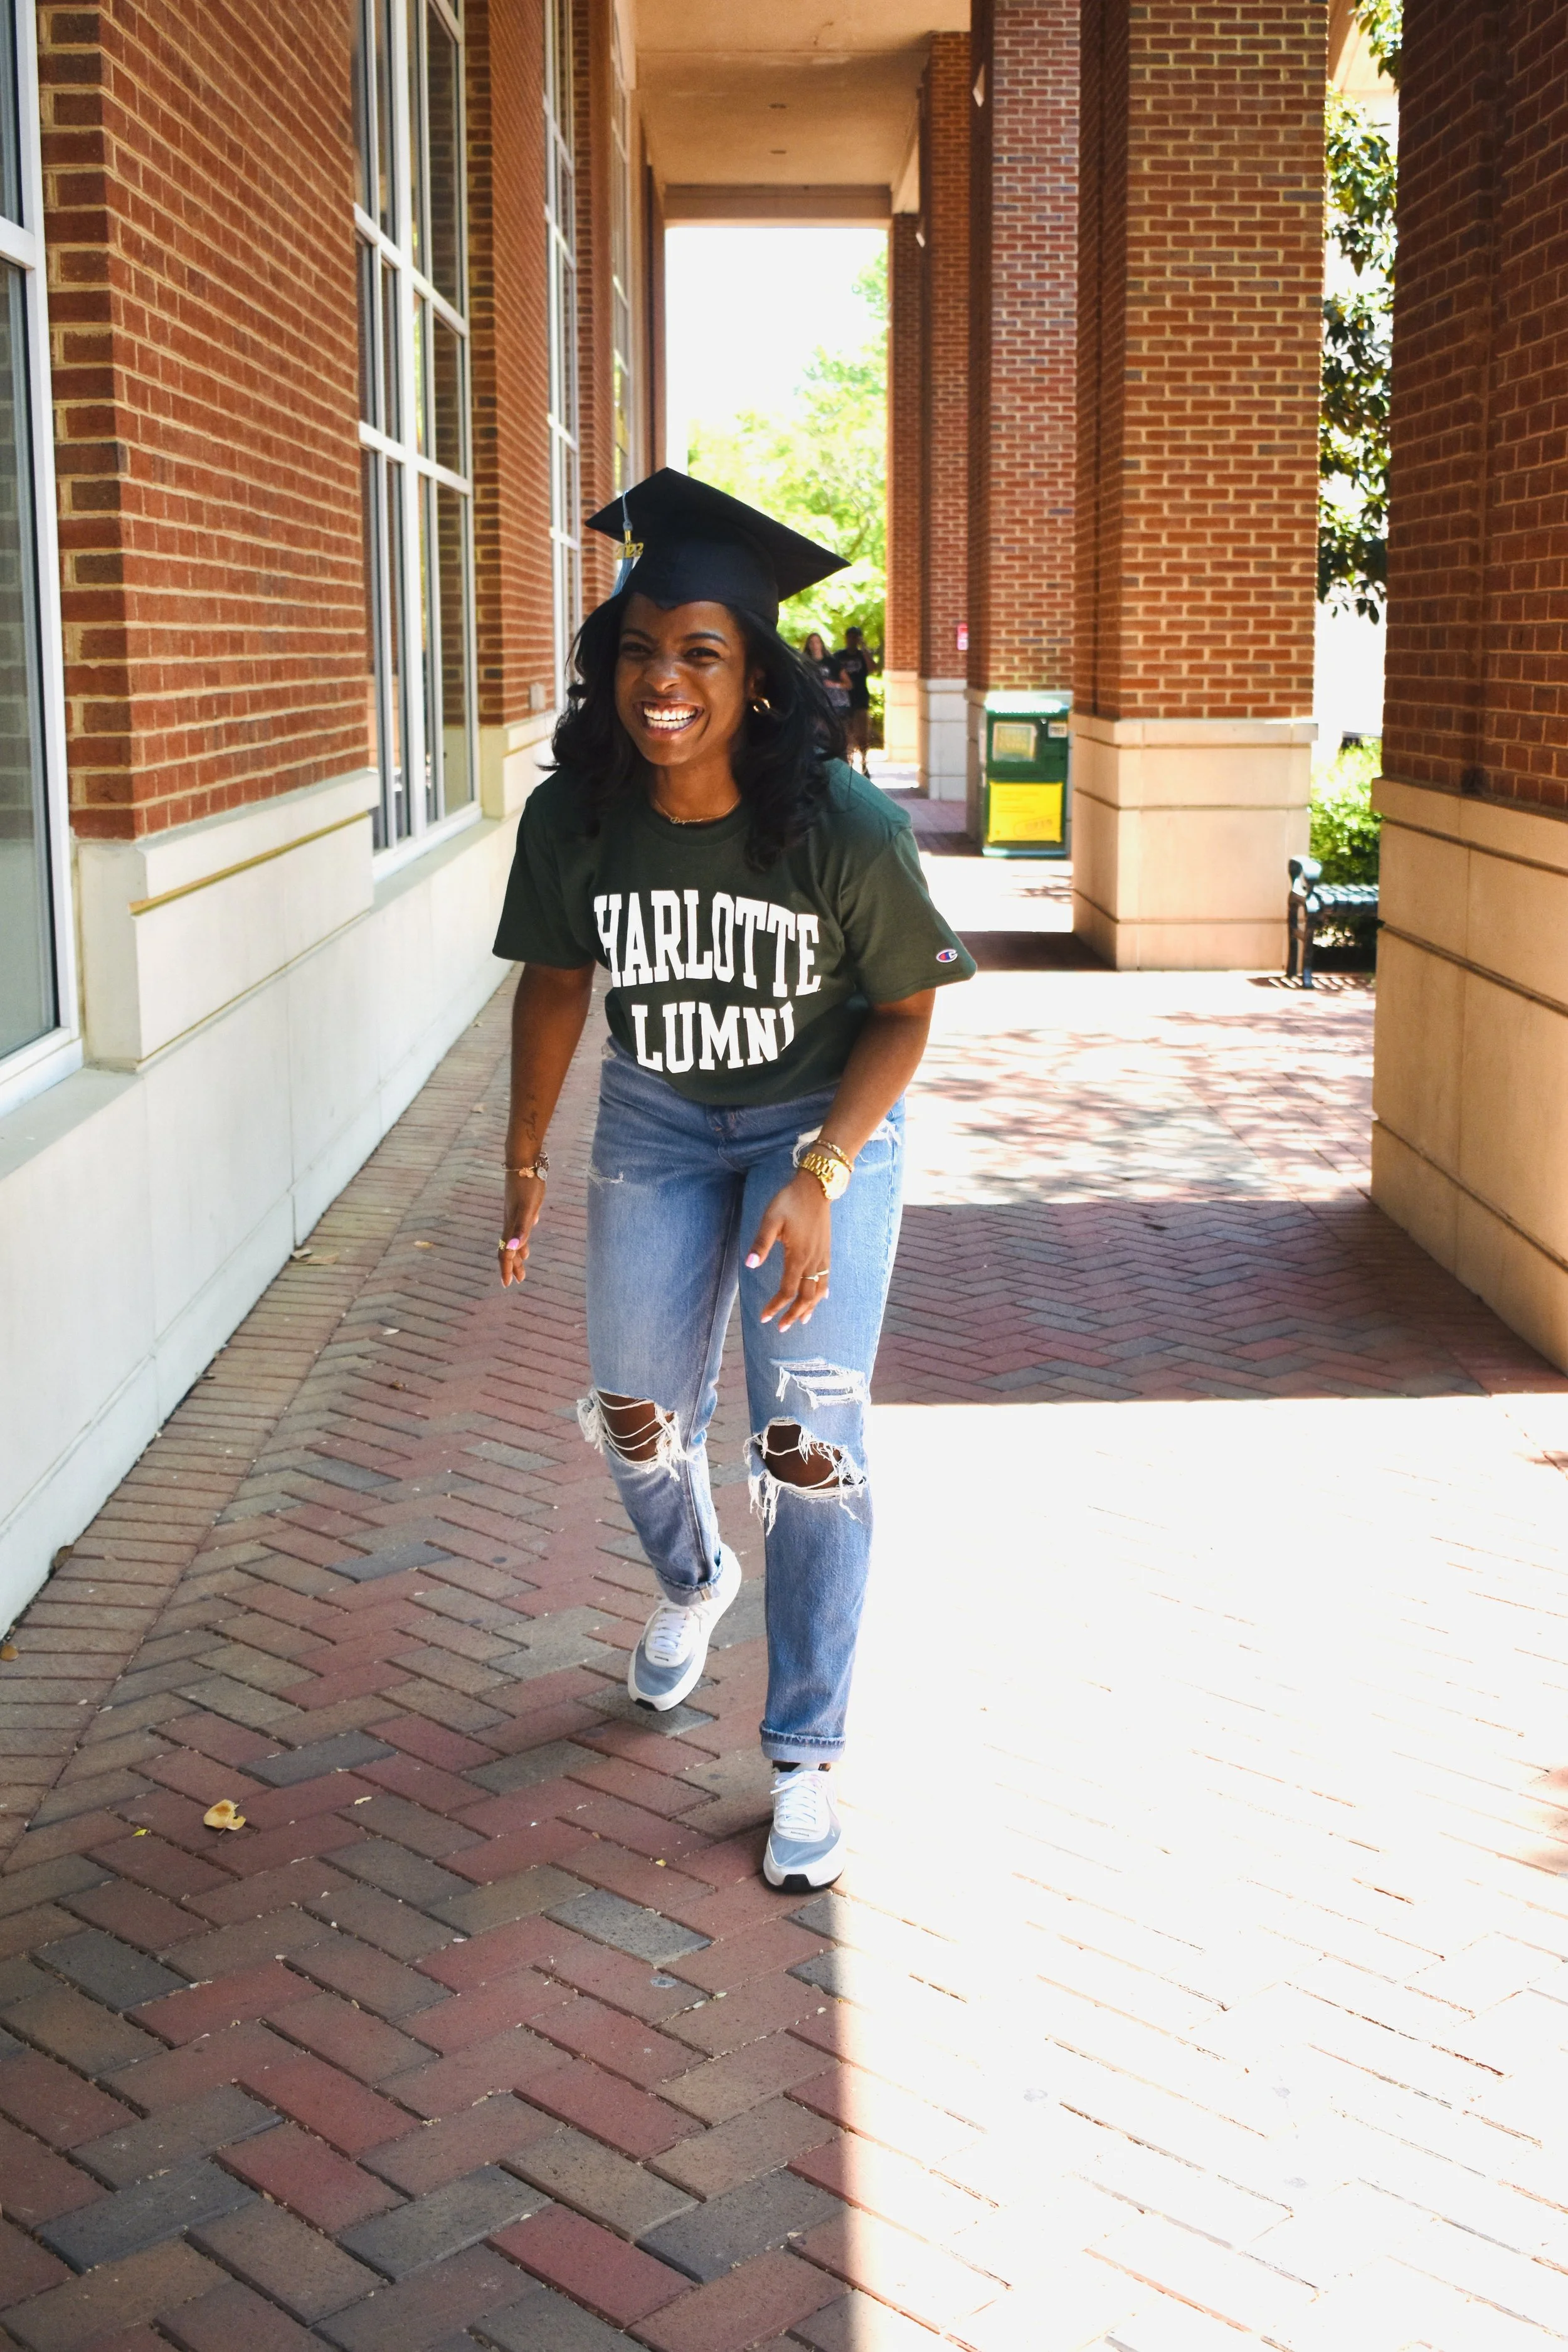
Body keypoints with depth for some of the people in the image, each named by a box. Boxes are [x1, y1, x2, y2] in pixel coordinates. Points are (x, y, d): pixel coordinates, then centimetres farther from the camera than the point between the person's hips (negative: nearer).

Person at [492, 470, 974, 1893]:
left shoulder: (847, 827, -27)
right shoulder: (572, 818, -18)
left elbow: (904, 1010, -14)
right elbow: (556, 982, 0)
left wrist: (818, 1177, -24)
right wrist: (526, 1161, 5)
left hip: (825, 1122, -3)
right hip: (657, 1123, 4)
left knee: (808, 1440, -9)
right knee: (635, 1415, 12)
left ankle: (806, 1759, 7)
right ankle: (694, 1582, 49)